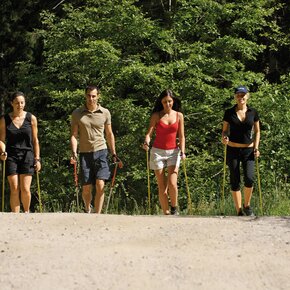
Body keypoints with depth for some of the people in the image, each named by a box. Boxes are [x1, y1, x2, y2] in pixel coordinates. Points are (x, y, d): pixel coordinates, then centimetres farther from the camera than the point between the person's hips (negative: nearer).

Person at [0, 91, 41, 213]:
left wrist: (37, 159, 2)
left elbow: (35, 140, 6)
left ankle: (26, 212, 18)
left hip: (27, 156, 0)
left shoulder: (31, 118, 3)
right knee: (14, 189, -7)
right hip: (11, 156, 0)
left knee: (25, 189, -7)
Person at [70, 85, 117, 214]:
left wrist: (114, 153, 10)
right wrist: (74, 153, -10)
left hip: (101, 151, 0)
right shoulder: (77, 113, 3)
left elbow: (109, 134, 14)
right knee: (86, 188, 2)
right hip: (85, 153, 0)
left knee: (100, 185, -13)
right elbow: (74, 135, 3)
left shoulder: (105, 113, 6)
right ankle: (87, 210, 30)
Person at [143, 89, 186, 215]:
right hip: (158, 152, 0)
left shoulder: (179, 116, 5)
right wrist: (146, 142, -27)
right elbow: (149, 133, -5)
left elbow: (181, 136, 6)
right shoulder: (156, 116, 0)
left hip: (173, 152, 0)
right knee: (162, 187, -2)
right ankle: (166, 214, 5)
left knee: (172, 183, -15)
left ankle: (174, 208, 7)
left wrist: (182, 151, -8)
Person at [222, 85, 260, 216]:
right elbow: (225, 130, 7)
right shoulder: (229, 112, 1)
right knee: (235, 181, 0)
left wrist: (256, 147, -1)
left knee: (249, 179, -15)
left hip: (248, 150, 0)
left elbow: (257, 131, 11)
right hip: (233, 150, 0)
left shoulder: (253, 112, 4)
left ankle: (247, 205, 9)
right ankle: (239, 211, 8)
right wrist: (224, 138, -15)